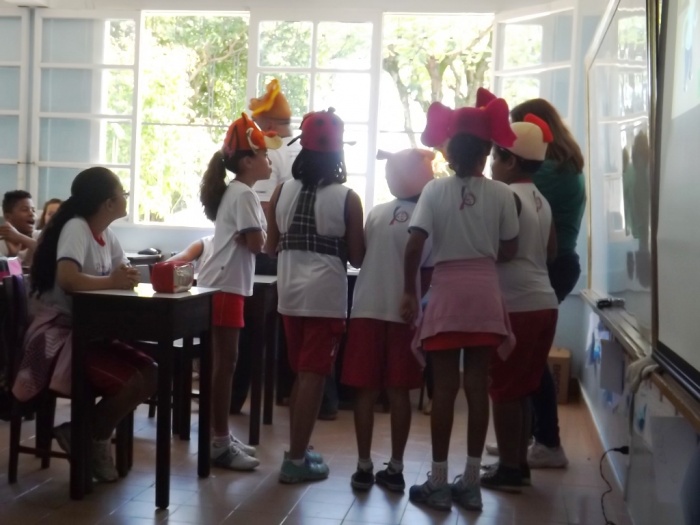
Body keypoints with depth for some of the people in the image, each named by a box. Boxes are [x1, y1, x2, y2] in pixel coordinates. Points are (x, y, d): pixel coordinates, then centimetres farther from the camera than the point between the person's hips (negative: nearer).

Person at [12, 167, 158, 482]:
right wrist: (112, 282, -22)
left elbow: (123, 274, 6)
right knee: (132, 382, -22)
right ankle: (89, 437, 1)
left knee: (150, 374, -4)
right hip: (58, 333, -9)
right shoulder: (76, 228, -18)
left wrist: (127, 279, -17)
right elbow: (67, 279, -33)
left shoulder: (106, 234, 9)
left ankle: (92, 435, 6)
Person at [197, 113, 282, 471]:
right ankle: (219, 443, 0)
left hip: (224, 284, 10)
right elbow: (257, 244, -18)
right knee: (224, 363, -6)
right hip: (224, 287, -10)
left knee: (223, 362, 13)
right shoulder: (244, 194, -13)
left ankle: (221, 437, 21)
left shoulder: (235, 192, 18)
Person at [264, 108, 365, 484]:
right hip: (326, 295, -5)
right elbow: (357, 257, -5)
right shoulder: (347, 198, -7)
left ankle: (298, 450, 27)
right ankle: (296, 459, 3)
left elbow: (271, 248, 8)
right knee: (313, 374, 1)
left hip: (290, 292, 5)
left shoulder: (281, 192, 3)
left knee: (300, 373, 17)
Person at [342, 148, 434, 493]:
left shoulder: (377, 213, 4)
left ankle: (364, 467, 8)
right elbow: (428, 274, -3)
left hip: (367, 309, 1)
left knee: (366, 390, 5)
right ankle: (395, 468, 10)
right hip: (404, 313, -1)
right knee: (398, 391, 6)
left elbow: (362, 255, 10)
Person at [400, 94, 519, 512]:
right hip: (485, 295, 1)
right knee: (478, 387, 7)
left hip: (446, 294, -1)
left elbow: (414, 247, -9)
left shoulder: (435, 190, -2)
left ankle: (439, 483, 9)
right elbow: (509, 250, 4)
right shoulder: (501, 193, 0)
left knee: (444, 388, 4)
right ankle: (471, 482, 14)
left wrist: (410, 293, 2)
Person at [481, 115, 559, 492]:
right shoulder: (542, 201, 15)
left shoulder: (506, 197, -10)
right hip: (543, 302, 8)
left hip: (516, 306, -8)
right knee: (522, 389, 14)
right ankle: (519, 463, 21)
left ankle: (508, 469, 4)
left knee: (504, 390, 0)